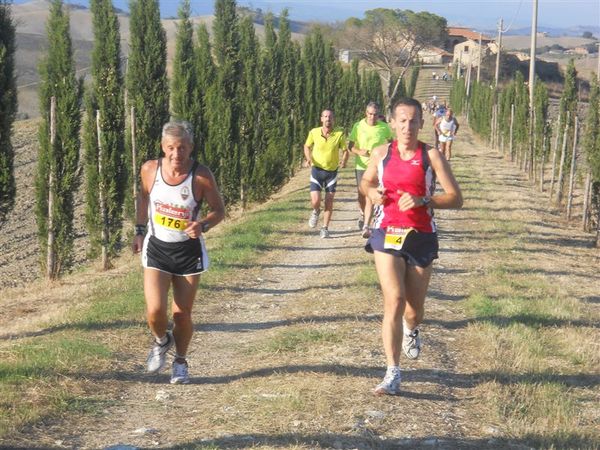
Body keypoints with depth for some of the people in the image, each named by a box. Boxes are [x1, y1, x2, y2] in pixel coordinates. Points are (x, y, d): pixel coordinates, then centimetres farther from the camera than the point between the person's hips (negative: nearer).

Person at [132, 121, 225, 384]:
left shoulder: (201, 176, -17)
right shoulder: (150, 170, -10)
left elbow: (219, 211, -5)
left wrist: (202, 225, -25)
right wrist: (139, 230, 11)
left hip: (188, 251, -1)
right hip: (156, 247, 1)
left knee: (182, 315, 6)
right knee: (155, 311, -13)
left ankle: (180, 362, 33)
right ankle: (162, 342, 22)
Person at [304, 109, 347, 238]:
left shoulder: (340, 134, -12)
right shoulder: (314, 132, -9)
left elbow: (345, 150, -2)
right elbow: (307, 146, 9)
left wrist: (344, 161, -23)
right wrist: (308, 159, -9)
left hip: (332, 171, 0)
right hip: (317, 170, 0)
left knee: (329, 202, 3)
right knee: (315, 201, -10)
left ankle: (325, 228, 19)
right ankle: (316, 212, 27)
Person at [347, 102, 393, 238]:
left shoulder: (384, 127, -3)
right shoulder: (358, 126, -3)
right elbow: (350, 146, 0)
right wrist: (359, 151, -19)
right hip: (361, 165, 2)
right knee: (361, 195, 12)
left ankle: (366, 226, -9)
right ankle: (363, 214, 44)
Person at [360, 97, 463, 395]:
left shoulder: (431, 156, -4)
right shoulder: (381, 153, 3)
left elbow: (455, 198, -8)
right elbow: (366, 181, 22)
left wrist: (422, 201, -22)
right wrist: (371, 192, -2)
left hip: (421, 237, 0)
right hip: (387, 235, 0)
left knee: (414, 309, 11)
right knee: (394, 301, -16)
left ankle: (411, 331, 51)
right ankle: (393, 374, -15)